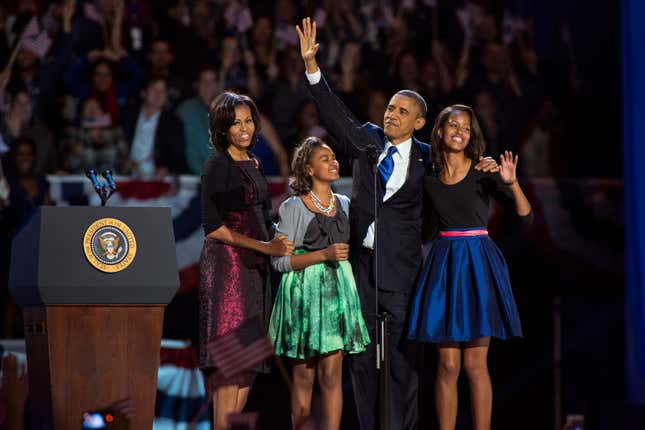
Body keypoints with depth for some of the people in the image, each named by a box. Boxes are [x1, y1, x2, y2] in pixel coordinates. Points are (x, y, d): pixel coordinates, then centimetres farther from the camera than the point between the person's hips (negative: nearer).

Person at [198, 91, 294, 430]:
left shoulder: (253, 164, 16)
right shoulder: (218, 164, -7)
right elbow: (213, 226, -13)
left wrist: (278, 244, 5)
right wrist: (264, 246, -14)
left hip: (254, 265, 8)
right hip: (226, 263, -8)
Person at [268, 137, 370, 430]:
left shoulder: (344, 204, 12)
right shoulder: (293, 207, -4)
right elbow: (279, 260, -9)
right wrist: (324, 255, -16)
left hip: (338, 288, 4)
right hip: (303, 291, -4)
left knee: (332, 373, -4)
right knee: (304, 375, 1)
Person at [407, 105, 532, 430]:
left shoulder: (483, 173, -1)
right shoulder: (428, 177, 7)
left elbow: (526, 216, -8)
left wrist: (512, 184, -22)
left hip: (478, 266, -2)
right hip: (443, 266, 2)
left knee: (475, 364, -4)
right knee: (448, 365, 1)